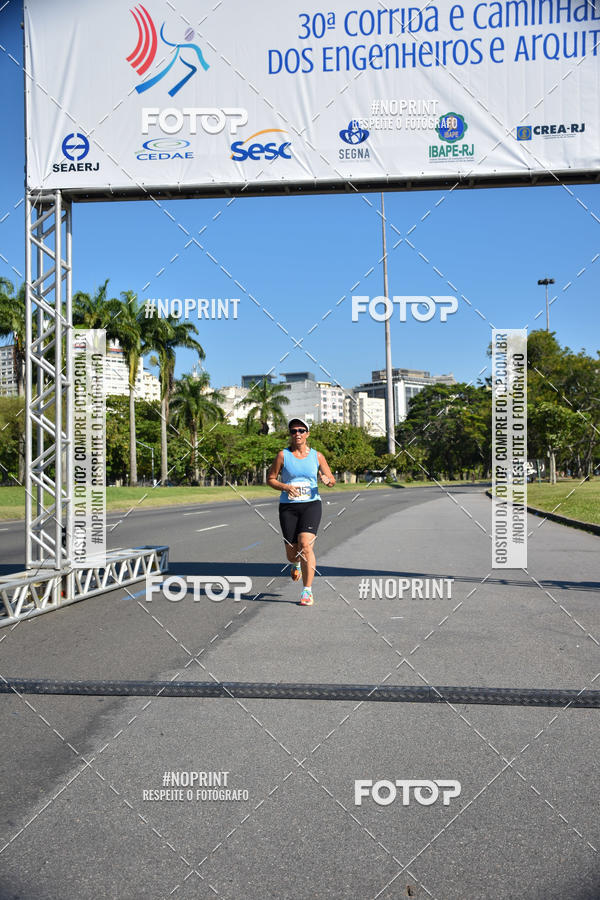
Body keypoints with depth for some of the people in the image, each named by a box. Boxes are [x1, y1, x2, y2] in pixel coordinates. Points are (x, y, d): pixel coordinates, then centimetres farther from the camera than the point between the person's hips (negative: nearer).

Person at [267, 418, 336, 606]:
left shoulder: (317, 456, 6)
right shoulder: (283, 455, 2)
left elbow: (332, 480, 11)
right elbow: (270, 479, 6)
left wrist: (328, 480, -13)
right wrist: (285, 487, -13)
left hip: (311, 504, 0)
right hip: (288, 506, 1)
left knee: (305, 545, -19)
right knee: (292, 551, 1)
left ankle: (307, 591, -11)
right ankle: (295, 564, 42)